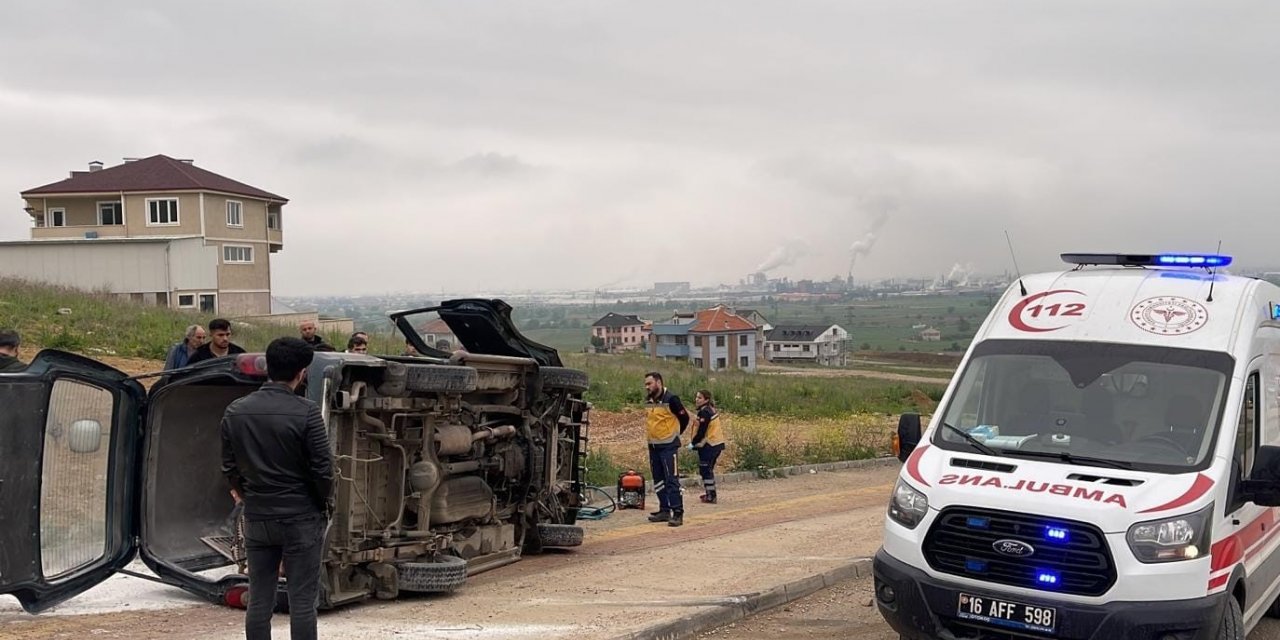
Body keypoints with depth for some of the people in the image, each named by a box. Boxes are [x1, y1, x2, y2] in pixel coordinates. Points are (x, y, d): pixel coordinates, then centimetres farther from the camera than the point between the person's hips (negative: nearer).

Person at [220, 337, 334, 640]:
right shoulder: (306, 412, -14)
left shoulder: (235, 412, 1)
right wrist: (326, 503, 6)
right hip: (301, 517, -4)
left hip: (257, 517, 4)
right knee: (302, 602, 1)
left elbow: (229, 467, 8)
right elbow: (323, 467, -12)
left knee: (259, 601, 10)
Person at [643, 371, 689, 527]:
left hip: (668, 446, -8)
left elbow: (684, 418, -7)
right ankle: (664, 510, 20)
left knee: (671, 480, -11)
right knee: (658, 480, 11)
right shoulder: (649, 401, 8)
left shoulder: (671, 399, -14)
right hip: (653, 446, 8)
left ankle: (678, 513, -11)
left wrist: (674, 435, 4)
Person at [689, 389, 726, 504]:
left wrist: (693, 443, -6)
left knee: (705, 471, -2)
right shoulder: (711, 410, 11)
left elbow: (701, 432, -19)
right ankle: (710, 493, 30)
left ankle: (711, 497, 0)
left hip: (708, 446, -10)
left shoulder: (704, 413, -18)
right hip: (718, 443, 10)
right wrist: (694, 441, 13)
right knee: (708, 470, 21)